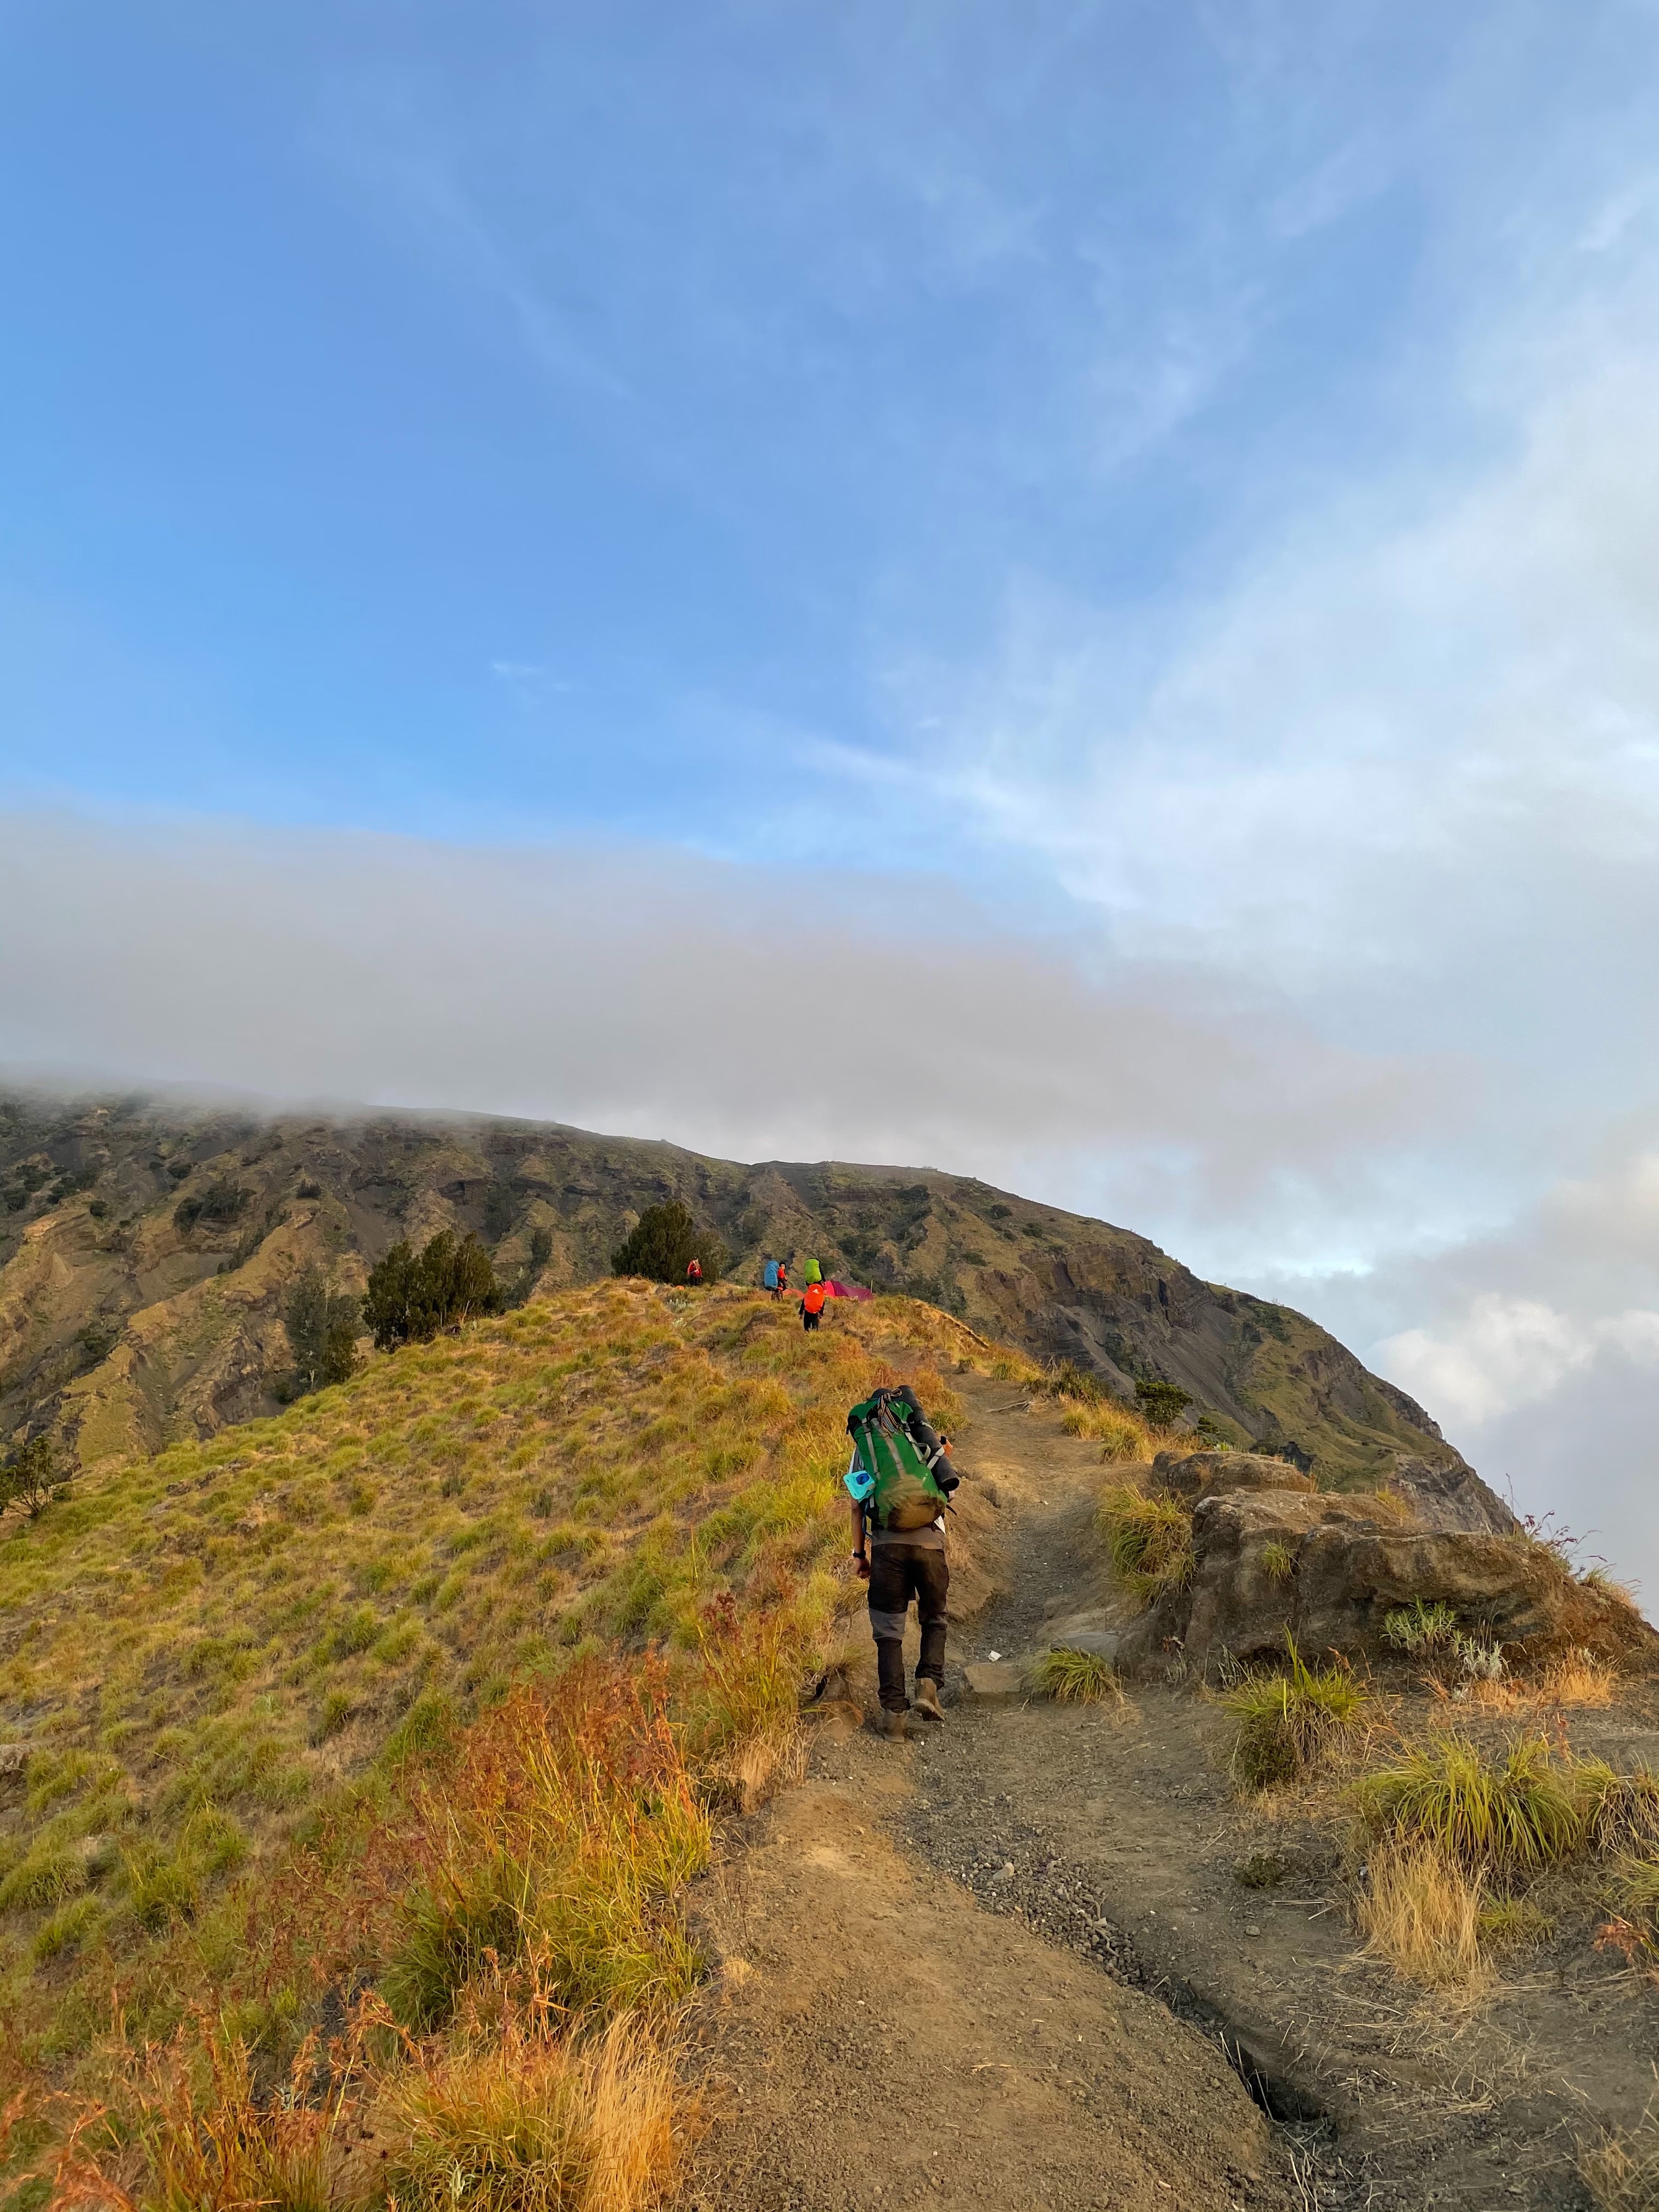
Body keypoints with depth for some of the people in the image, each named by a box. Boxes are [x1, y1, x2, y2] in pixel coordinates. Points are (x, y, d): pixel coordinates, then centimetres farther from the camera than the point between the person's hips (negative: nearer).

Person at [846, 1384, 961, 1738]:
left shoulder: (863, 1447, 16)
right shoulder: (925, 1436, 18)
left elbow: (857, 1506, 12)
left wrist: (859, 1553, 16)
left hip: (888, 1543, -1)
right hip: (930, 1541, 1)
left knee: (888, 1631, 11)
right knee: (934, 1621, 22)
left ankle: (895, 1712, 6)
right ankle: (928, 1684, 3)